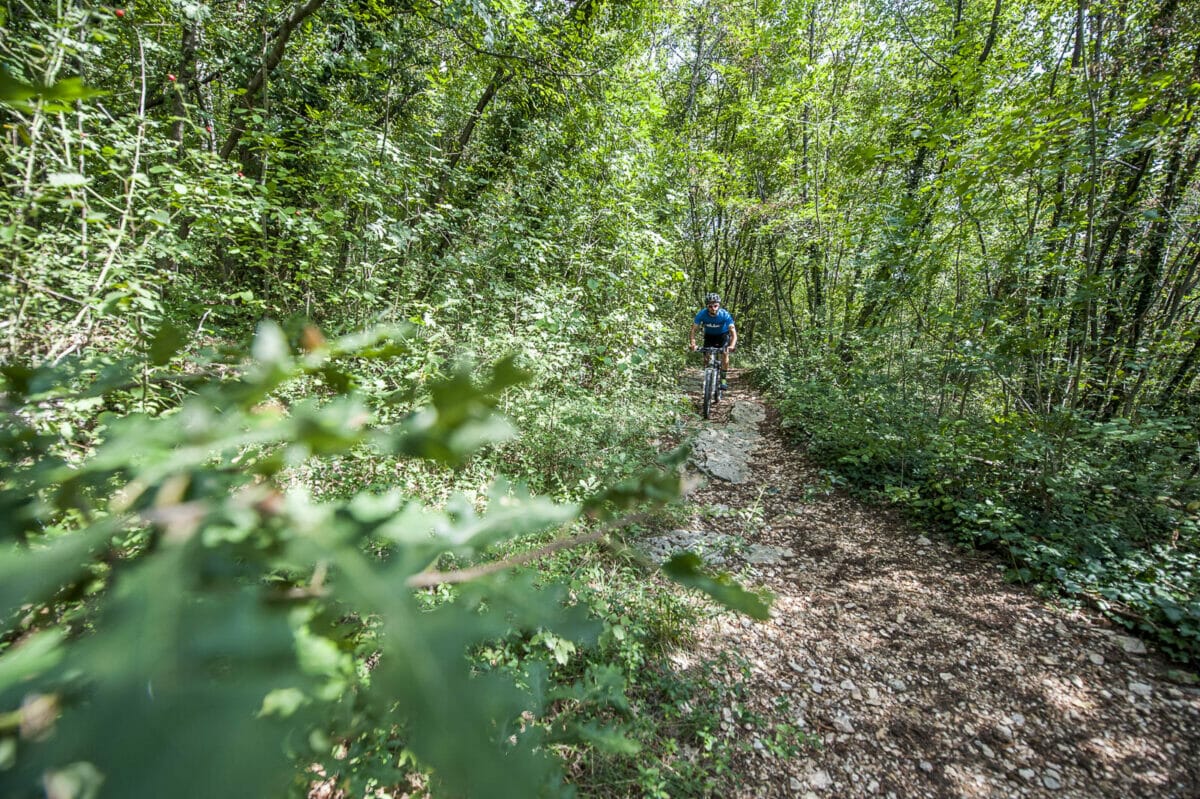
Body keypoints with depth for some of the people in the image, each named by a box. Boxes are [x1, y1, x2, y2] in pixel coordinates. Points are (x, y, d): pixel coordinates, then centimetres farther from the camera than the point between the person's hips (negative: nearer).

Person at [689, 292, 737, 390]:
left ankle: (723, 380, -10)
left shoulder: (725, 314, -33)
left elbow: (733, 331, -37)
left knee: (725, 354, -21)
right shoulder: (702, 314, -29)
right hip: (709, 335, 2)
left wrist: (732, 345, -54)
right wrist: (693, 344, -44)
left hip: (723, 334, -2)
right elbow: (694, 330, -27)